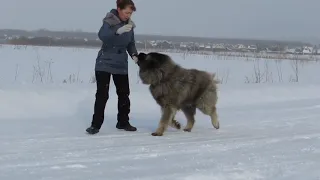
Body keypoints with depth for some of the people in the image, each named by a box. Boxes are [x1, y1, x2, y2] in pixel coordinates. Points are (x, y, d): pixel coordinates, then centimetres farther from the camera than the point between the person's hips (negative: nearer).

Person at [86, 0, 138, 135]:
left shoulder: (130, 25, 2)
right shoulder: (109, 21, -15)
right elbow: (102, 35, -34)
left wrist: (134, 55, -7)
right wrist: (118, 31, -50)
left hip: (121, 65, 6)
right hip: (105, 63, -5)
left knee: (124, 94, 8)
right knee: (102, 94, -8)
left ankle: (123, 122, 22)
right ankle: (96, 124, -2)